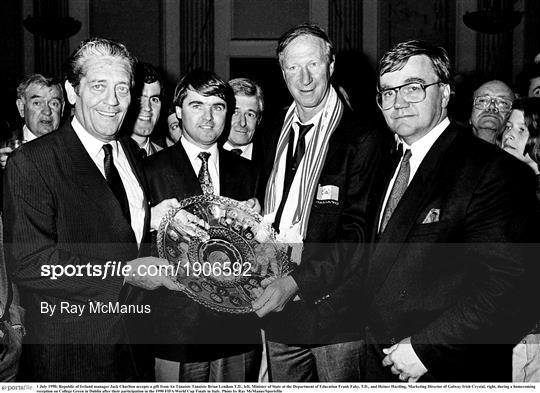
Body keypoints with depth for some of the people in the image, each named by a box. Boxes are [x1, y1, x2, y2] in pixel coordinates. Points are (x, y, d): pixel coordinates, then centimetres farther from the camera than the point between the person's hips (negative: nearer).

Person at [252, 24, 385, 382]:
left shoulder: (362, 138, -10)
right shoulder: (274, 133, 10)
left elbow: (357, 232, -17)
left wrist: (298, 281, -26)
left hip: (335, 311, -5)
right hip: (277, 308, 6)